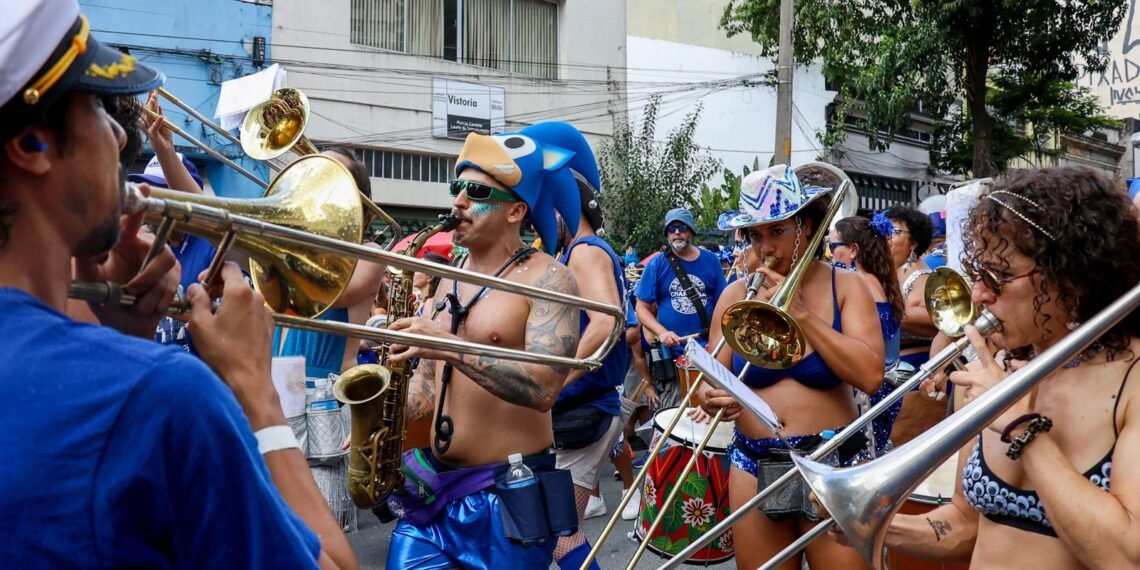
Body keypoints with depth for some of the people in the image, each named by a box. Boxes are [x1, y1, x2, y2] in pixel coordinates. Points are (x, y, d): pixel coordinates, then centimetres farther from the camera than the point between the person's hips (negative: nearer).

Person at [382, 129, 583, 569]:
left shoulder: (546, 277, -11)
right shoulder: (450, 277, 11)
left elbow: (543, 388, -23)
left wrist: (451, 347, -28)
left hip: (508, 496, -6)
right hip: (433, 486, 6)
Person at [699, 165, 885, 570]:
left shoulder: (845, 286, -2)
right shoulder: (736, 296, 3)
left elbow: (870, 377, -14)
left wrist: (800, 312, -15)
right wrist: (711, 397, -19)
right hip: (754, 465, 2)